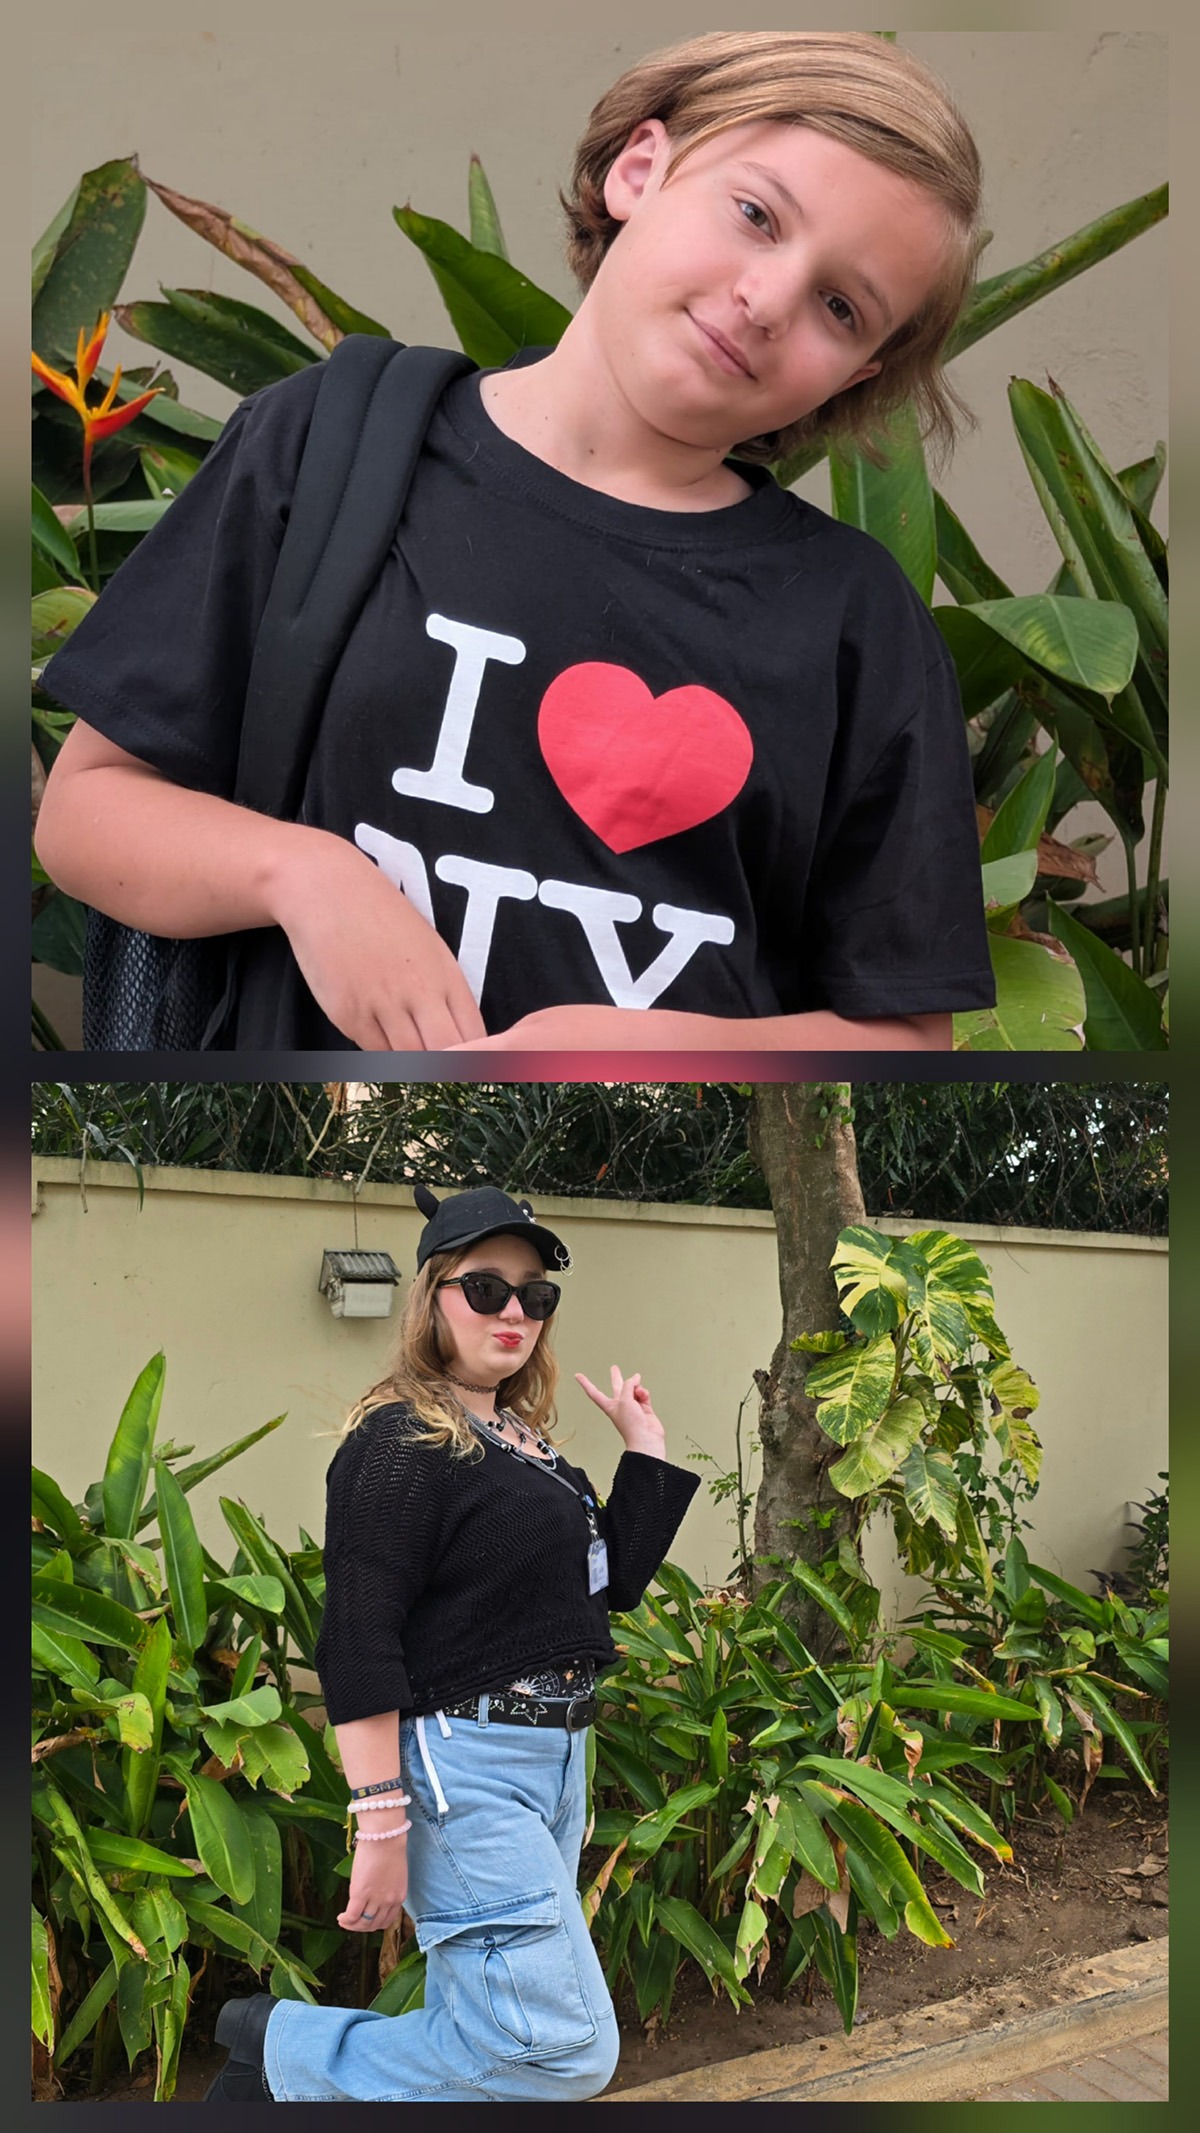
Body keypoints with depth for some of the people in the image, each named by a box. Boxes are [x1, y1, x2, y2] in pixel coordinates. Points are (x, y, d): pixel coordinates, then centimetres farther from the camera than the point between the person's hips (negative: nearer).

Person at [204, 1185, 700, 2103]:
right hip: (464, 1763, -9)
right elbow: (359, 1643, -19)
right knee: (568, 2047, -10)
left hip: (554, 1755, 9)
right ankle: (281, 2054, 2)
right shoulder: (402, 1441, -14)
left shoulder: (523, 1440, 12)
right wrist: (380, 1825, -23)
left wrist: (646, 1449, 13)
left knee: (480, 2034, 16)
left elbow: (614, 1581, 17)